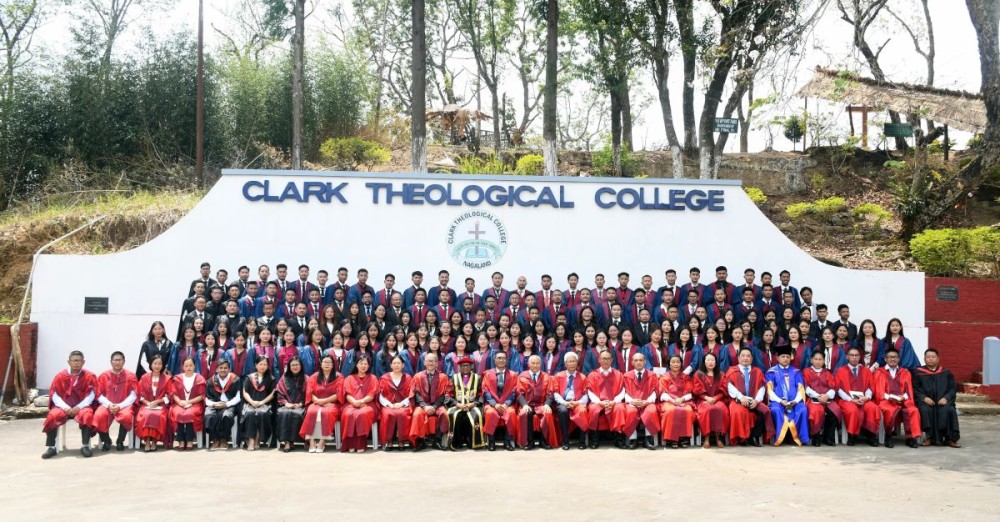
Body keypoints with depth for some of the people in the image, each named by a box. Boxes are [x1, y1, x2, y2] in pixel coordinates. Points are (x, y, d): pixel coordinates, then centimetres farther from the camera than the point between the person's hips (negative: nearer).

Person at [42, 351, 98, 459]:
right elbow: (54, 394, -2)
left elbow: (91, 395, -6)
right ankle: (51, 447, -16)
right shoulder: (60, 376, 3)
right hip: (64, 406, 2)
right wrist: (64, 407, -18)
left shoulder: (89, 376, 0)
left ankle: (85, 446, -26)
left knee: (87, 415, -34)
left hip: (82, 406, -2)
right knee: (52, 416, -28)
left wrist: (79, 407, -21)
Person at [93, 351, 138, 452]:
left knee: (127, 416, -35)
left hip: (124, 405, -1)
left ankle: (120, 441, -8)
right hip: (107, 405, 1)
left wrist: (120, 406, -17)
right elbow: (99, 395, 3)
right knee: (99, 416, -31)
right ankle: (106, 441, -4)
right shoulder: (104, 376, 7)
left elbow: (133, 396, -3)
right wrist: (109, 405, -15)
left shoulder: (130, 376, 3)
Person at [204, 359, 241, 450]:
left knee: (227, 415, -36)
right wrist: (214, 404, -11)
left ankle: (224, 440, -15)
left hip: (229, 405, -2)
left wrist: (226, 404, -13)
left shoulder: (235, 380, 4)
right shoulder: (211, 381, 13)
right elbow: (207, 399, 10)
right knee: (209, 415, -32)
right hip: (214, 405, 2)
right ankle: (215, 440, -15)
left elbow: (238, 397, -2)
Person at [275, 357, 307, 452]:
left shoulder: (305, 379, 12)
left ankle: (290, 441, -33)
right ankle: (284, 441, -35)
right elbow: (279, 393, 9)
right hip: (286, 405, 1)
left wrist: (300, 404, -10)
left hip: (299, 406, -1)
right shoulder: (284, 378, 17)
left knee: (296, 414, -35)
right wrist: (285, 403, -7)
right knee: (283, 413, -33)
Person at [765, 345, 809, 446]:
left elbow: (801, 389, 7)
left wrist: (795, 401, -12)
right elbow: (770, 389, 0)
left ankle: (801, 438, -21)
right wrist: (780, 401, -15)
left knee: (803, 410, -29)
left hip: (794, 402, 2)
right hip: (778, 401, -2)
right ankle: (779, 438, -28)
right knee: (776, 410, -34)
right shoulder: (772, 372, 9)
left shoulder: (796, 371, 15)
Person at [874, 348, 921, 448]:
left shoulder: (905, 373, 20)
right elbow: (879, 391, 2)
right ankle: (888, 436, -17)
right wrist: (889, 397, -17)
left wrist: (903, 397, -13)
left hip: (903, 400, 2)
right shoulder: (879, 372, 13)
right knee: (890, 410, -37)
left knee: (913, 410, -32)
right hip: (886, 401, -2)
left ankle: (911, 437, -23)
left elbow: (909, 390, 9)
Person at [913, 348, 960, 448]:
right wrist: (924, 398, -15)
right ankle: (929, 437, -25)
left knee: (949, 410, -31)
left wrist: (946, 398, -9)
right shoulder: (918, 372, 11)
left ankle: (950, 439, -21)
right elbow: (915, 389, 3)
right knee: (925, 410, -35)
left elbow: (953, 388, 10)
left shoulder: (946, 372, 17)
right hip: (926, 402, -1)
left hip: (943, 401, 1)